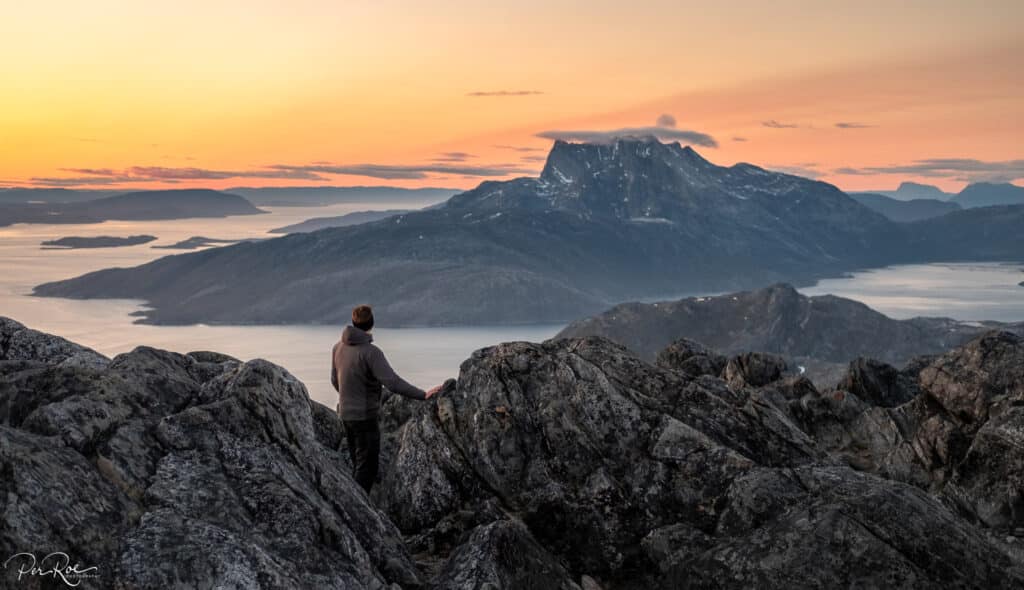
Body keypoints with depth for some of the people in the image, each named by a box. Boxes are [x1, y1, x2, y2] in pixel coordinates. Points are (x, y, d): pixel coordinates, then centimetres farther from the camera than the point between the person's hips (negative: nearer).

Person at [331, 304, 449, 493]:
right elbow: (393, 382, -28)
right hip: (364, 417, -8)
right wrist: (423, 394, -30)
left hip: (345, 414, 8)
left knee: (358, 465, 19)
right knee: (367, 468, 1)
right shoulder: (371, 352, -20)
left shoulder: (338, 347, 3)